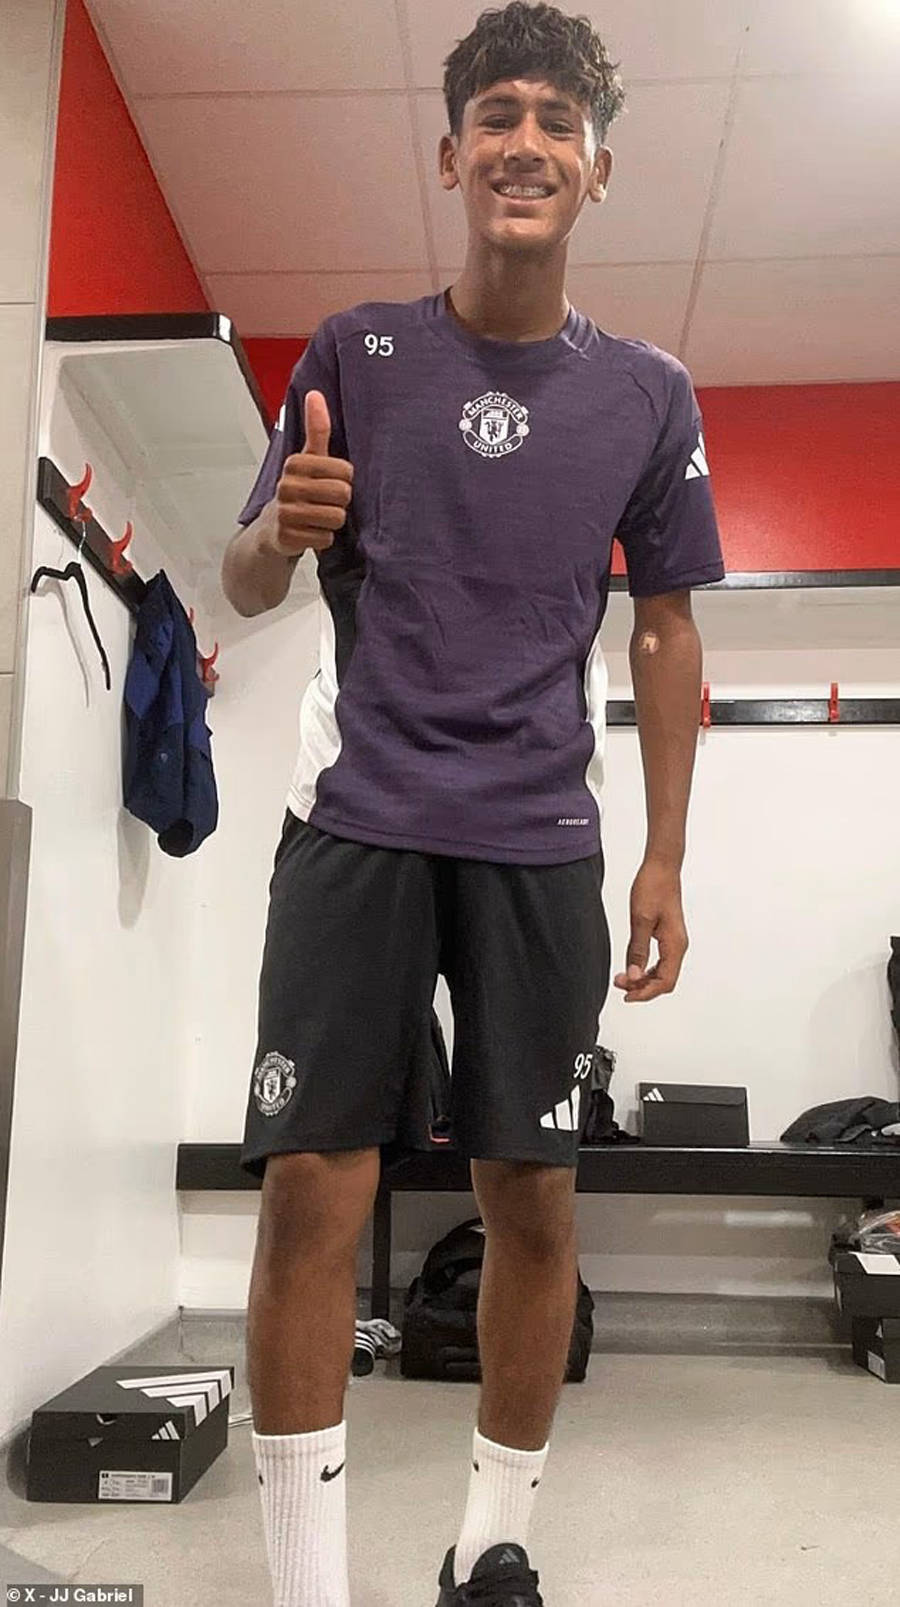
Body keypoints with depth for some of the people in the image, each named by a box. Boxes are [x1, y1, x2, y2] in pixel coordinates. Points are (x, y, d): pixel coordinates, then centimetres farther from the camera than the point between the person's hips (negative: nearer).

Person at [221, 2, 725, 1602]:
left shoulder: (648, 393, 8)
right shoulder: (355, 351, 6)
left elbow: (666, 631, 10)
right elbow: (247, 584, 8)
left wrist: (664, 858, 4)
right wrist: (283, 530, -17)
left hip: (541, 842, 1)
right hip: (359, 819, -1)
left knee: (532, 1197, 3)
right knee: (312, 1186, -6)